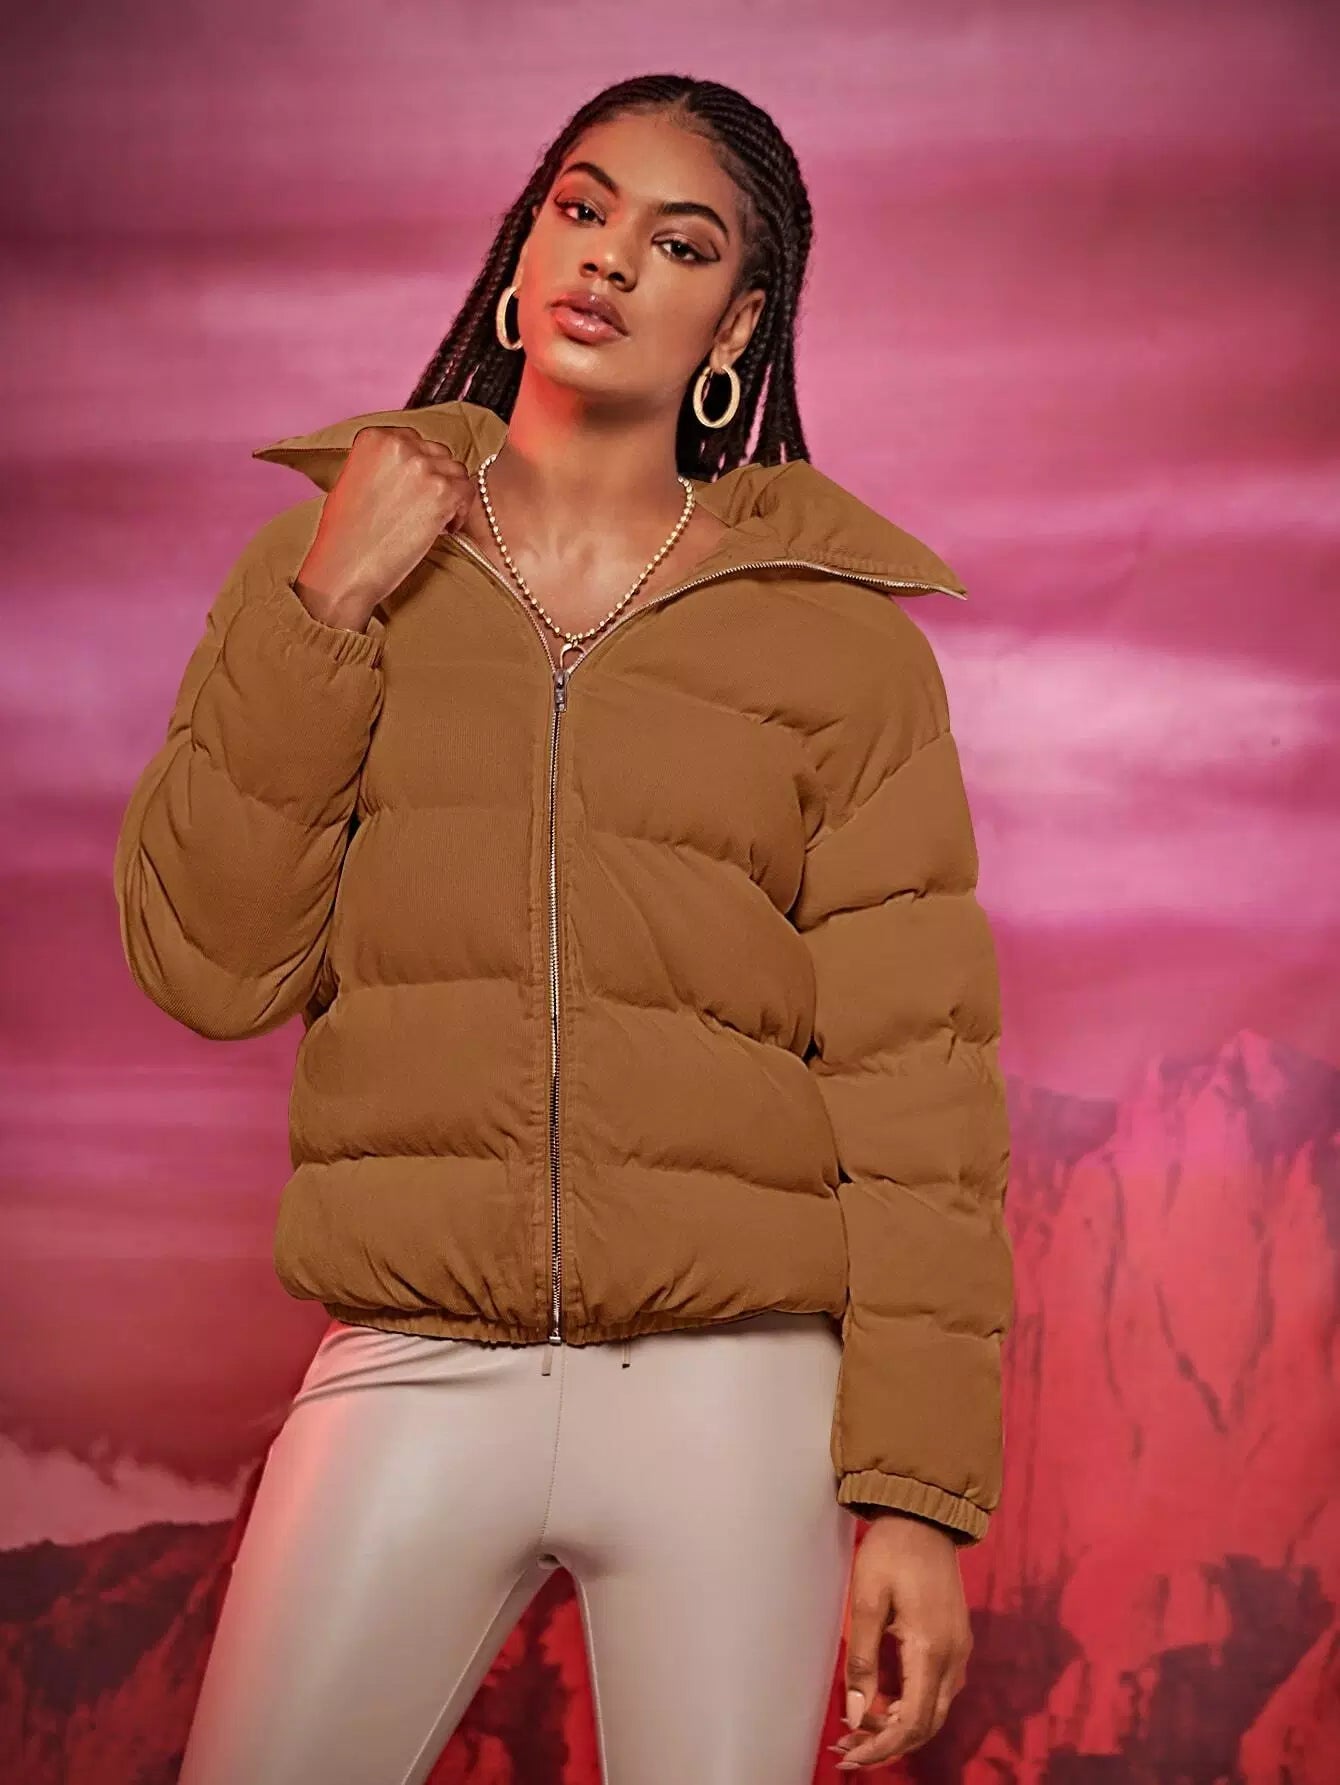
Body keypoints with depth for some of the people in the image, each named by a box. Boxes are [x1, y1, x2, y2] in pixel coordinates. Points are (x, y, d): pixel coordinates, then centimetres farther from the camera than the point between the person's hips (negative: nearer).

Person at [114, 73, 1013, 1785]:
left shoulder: (844, 636, 3)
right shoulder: (330, 555, 8)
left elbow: (911, 1074, -2)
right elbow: (205, 968, 1)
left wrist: (918, 1487, -8)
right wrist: (325, 618, -8)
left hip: (734, 1386, -1)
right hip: (415, 1372, 1)